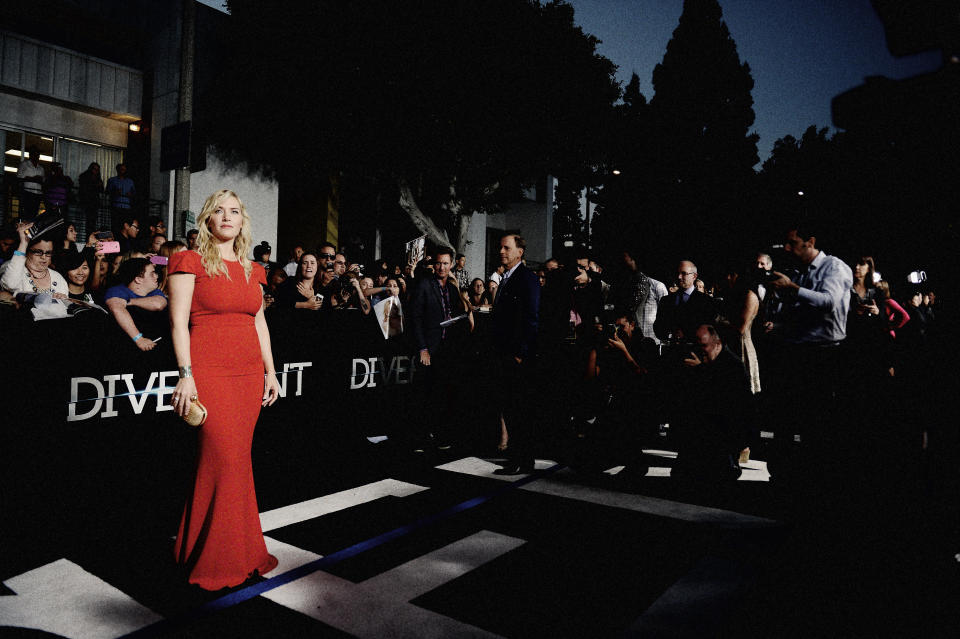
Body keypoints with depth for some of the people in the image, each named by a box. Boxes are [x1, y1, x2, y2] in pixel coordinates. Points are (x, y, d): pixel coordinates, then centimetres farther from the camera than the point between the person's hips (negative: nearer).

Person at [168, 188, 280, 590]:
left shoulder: (253, 270, 16)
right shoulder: (190, 262, 0)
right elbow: (178, 321, -6)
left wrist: (270, 371, 14)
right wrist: (186, 374, -14)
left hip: (249, 372, 5)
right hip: (208, 372, -5)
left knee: (236, 458, 8)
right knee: (224, 459, -8)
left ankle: (239, 551, 21)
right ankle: (216, 560, 8)